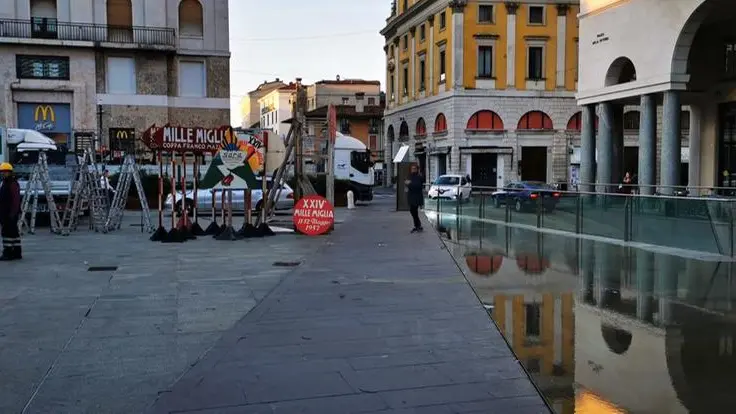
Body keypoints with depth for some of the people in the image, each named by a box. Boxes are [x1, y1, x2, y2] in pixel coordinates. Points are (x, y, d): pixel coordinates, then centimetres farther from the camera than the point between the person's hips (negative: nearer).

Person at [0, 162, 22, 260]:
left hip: (10, 213, -10)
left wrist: (12, 213, -23)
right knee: (13, 232, 11)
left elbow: (16, 200, -20)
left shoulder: (13, 183, -14)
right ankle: (17, 253, 15)